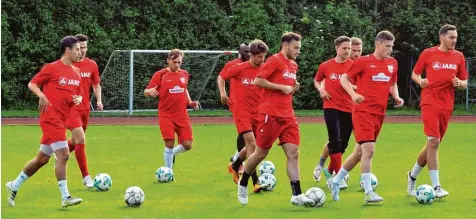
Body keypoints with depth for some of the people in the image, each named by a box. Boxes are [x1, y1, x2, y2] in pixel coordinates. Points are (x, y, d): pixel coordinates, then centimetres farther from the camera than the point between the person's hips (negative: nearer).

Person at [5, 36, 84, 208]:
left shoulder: (76, 73, 12)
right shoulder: (52, 68, -8)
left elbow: (79, 94, 22)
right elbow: (32, 84, -3)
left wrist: (78, 99, -1)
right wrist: (41, 95, -21)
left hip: (62, 121, 8)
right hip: (51, 118, -8)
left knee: (42, 159, 14)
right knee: (63, 155, -15)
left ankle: (14, 186, 27)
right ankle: (65, 198, -12)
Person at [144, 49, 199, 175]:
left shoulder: (184, 74, 8)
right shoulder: (160, 75, -5)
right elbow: (146, 92, -4)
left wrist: (190, 102, 11)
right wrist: (150, 91, -27)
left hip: (182, 115, 4)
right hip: (166, 116, -4)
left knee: (187, 145, -3)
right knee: (170, 144, -9)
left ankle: (172, 153, 30)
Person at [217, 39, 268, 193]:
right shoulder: (240, 68, -8)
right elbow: (221, 77, 7)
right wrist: (222, 93, -6)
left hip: (258, 113, 4)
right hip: (242, 112, -4)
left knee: (251, 145, 13)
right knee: (251, 143, -16)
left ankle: (235, 166, 42)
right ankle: (255, 182, -16)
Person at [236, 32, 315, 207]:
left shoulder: (293, 66, 15)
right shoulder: (274, 61, -9)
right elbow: (258, 81, -15)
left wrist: (293, 87, 6)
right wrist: (281, 87, -16)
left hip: (288, 116, 7)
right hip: (270, 115, -7)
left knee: (294, 153, -4)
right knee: (261, 153, 3)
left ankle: (297, 195, -9)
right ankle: (243, 184, 25)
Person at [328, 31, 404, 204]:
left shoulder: (393, 63, 9)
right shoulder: (363, 62, -6)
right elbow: (344, 78, 2)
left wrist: (396, 97, 4)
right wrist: (353, 94, -15)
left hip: (379, 114, 6)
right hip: (363, 111, -6)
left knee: (360, 152, 13)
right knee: (369, 150, -17)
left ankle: (335, 182, 30)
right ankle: (368, 193, -15)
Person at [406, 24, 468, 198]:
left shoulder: (458, 57, 8)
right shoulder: (428, 54, -2)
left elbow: (464, 83, 14)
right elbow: (415, 74, 9)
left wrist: (459, 83, -9)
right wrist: (420, 81, -12)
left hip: (447, 106, 5)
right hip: (430, 103, -5)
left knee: (433, 144, 11)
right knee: (434, 142, -15)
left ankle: (412, 176, 32)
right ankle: (436, 187, -14)